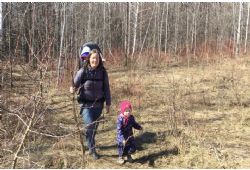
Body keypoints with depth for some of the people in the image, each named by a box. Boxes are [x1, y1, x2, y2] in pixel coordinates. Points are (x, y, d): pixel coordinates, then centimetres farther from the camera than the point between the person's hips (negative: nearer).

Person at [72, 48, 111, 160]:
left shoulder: (103, 72, -4)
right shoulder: (83, 71, -11)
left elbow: (106, 88, 3)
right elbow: (75, 84, -4)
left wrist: (108, 103, 4)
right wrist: (73, 89, -28)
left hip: (98, 104, 3)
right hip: (86, 104, -3)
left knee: (95, 126, 14)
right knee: (90, 126, -13)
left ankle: (90, 146, 37)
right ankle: (92, 148, 9)